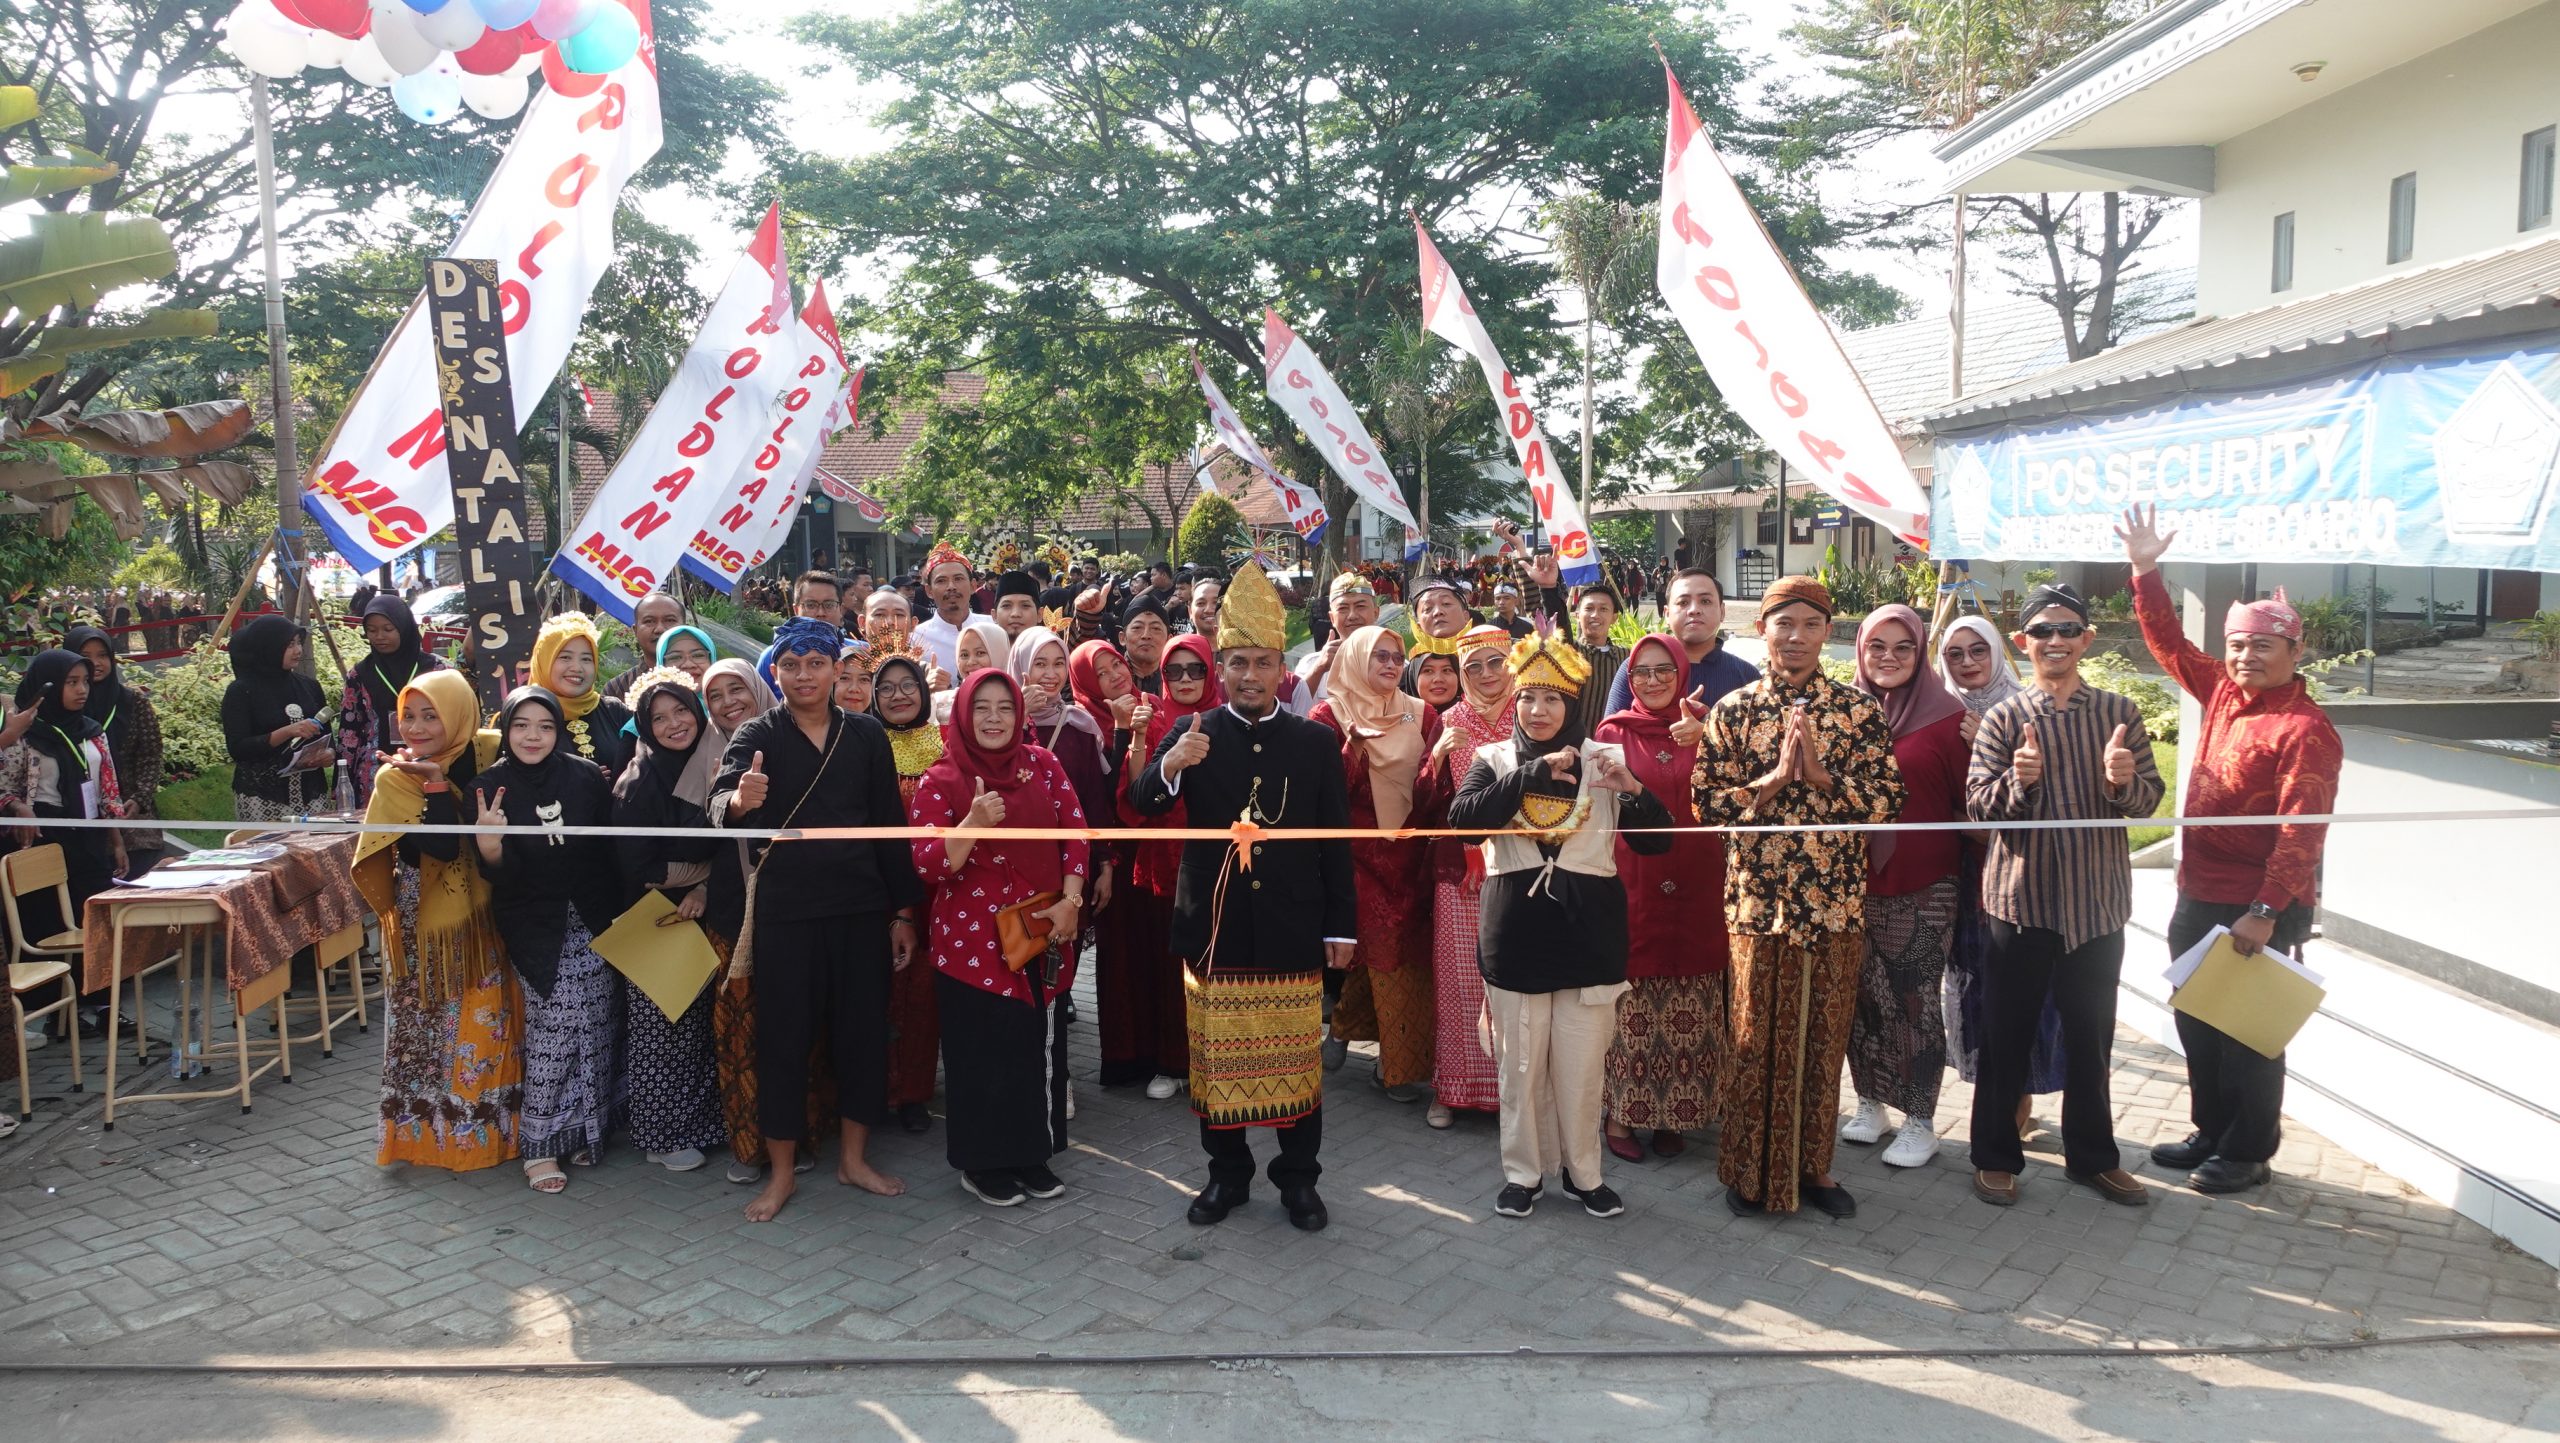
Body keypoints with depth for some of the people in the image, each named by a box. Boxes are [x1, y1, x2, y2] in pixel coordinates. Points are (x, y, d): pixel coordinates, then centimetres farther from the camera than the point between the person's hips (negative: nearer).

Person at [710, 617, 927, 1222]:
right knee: (783, 1036, 3)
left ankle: (854, 1157, 24)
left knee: (863, 1028, 8)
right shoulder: (758, 735, -3)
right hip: (783, 907, -2)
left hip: (860, 905, 2)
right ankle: (782, 1172, 17)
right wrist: (739, 799, -46)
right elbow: (722, 797, -22)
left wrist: (903, 910, 5)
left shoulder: (866, 735, 5)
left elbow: (890, 825, 7)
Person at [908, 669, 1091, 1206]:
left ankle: (1033, 1154, 25)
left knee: (1041, 1045, 9)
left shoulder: (1042, 765, 5)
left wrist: (1070, 901, -7)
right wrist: (974, 824, -27)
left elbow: (1074, 834, 5)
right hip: (973, 938, -3)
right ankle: (981, 1163, 19)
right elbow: (928, 865, -12)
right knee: (983, 1050, 2)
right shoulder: (940, 780, -5)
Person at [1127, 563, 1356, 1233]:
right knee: (1218, 1057, 9)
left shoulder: (1315, 742, 3)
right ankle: (1227, 1173, 26)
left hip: (1293, 931, 0)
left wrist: (1341, 925, 2)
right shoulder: (1190, 735, 1)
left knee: (1296, 1059, 7)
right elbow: (1142, 808, -10)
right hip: (1214, 928, 0)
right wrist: (1169, 766, -30)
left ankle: (1299, 1177, 23)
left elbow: (1336, 842, 4)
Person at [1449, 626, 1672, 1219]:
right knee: (1520, 1062, 8)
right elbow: (1462, 818, -17)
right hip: (1516, 930, 0)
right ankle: (1523, 1171, 24)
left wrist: (1633, 789, -18)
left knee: (1582, 1064, 6)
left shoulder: (1605, 759, 3)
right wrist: (1535, 773, -22)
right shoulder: (1495, 759, 3)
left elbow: (1657, 841, 0)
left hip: (1588, 931, 0)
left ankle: (1582, 1171, 24)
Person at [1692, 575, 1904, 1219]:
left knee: (1824, 1039, 10)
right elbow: (1706, 802, -5)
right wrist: (1774, 778, -15)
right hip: (1758, 899, -1)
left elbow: (1887, 800, -4)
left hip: (1835, 901, 1)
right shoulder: (1733, 710, 1)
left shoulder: (1859, 710, 2)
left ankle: (1812, 1166, 25)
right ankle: (1750, 1170, 19)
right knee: (1757, 1037, 6)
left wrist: (1821, 776, -15)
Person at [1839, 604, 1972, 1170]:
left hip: (1924, 888, -3)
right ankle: (1870, 1102, 27)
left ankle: (1920, 1123, 15)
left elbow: (1968, 803, -2)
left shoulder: (1947, 716, -6)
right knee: (1863, 996, 11)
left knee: (1916, 1001, 3)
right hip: (1856, 882, 3)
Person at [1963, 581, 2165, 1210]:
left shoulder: (2120, 713, 3)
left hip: (2097, 899, 2)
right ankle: (1996, 1155, 20)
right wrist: (2017, 781, -26)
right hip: (2020, 895, -2)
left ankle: (2092, 1156, 29)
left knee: (2091, 1036, 14)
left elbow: (2148, 799, 0)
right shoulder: (2003, 718, -2)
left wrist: (2123, 780, -21)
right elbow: (1977, 802, -7)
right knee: (2007, 1033, 7)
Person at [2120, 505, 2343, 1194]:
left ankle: (2248, 1152, 20)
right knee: (2196, 1021, 17)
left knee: (2249, 1033, 5)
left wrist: (2266, 912, -25)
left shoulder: (2305, 731, -17)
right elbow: (2168, 642, 15)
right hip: (2198, 897, 8)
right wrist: (2146, 570, 7)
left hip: (2258, 910, -8)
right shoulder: (2223, 692, 5)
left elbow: (2301, 833, -22)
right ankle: (2210, 1132, 32)